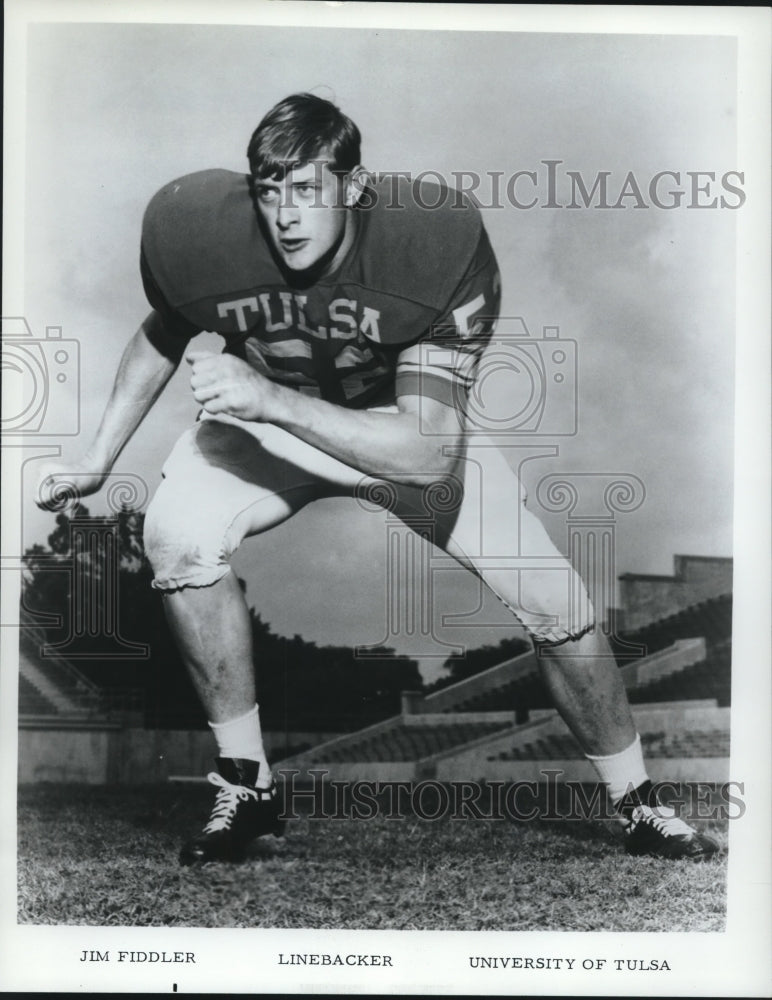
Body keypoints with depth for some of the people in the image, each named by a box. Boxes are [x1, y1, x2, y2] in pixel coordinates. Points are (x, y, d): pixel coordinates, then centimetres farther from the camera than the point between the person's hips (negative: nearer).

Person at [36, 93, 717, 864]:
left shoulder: (441, 247, -33)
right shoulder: (195, 230, -25)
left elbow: (429, 453, -39)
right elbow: (160, 337, 0)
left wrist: (270, 401, -46)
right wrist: (96, 461, 3)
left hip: (405, 422, -1)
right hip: (263, 413, 2)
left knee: (552, 598, -12)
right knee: (175, 536, -28)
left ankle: (638, 807, 15)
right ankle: (246, 787, -8)